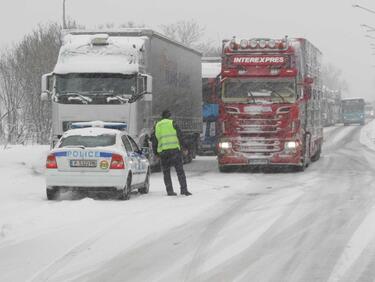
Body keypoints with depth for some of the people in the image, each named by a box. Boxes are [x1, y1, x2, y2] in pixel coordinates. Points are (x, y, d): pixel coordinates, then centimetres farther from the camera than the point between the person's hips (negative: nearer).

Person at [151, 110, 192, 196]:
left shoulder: (157, 126, 14)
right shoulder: (172, 123, 4)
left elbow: (154, 140, 14)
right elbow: (180, 135, -1)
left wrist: (155, 152, 20)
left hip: (163, 151, 3)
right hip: (174, 149, -3)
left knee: (166, 173, 9)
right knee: (180, 170, -1)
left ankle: (169, 191, 3)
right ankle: (184, 189, -8)